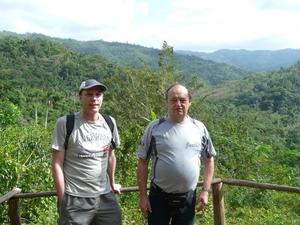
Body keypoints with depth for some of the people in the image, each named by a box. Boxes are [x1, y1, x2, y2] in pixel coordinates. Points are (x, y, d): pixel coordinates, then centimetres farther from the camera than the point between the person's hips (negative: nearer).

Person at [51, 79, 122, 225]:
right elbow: (57, 164, -7)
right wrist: (63, 200, -8)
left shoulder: (109, 123, 4)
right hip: (75, 200, -4)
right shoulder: (65, 123, -9)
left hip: (106, 197, 4)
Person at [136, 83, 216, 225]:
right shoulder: (155, 127, -7)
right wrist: (143, 196, -5)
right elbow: (143, 162, -4)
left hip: (188, 199, 2)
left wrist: (206, 190, 0)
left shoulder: (199, 128, -1)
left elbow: (208, 160, 7)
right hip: (159, 197, -2)